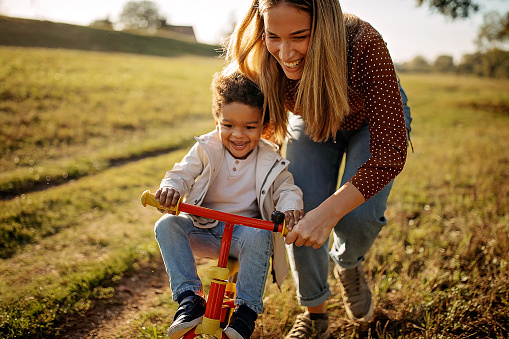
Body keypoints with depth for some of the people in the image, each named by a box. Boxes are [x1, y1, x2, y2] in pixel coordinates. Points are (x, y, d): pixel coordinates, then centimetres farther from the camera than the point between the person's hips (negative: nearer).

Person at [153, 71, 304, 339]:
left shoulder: (270, 160, -3)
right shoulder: (206, 149, -3)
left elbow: (286, 188, -2)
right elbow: (182, 173, -7)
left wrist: (291, 206, -27)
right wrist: (170, 188, -33)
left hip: (246, 227, -1)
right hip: (204, 228, 2)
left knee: (258, 236, -36)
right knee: (167, 225, -23)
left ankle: (247, 309, -21)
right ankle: (189, 297, -22)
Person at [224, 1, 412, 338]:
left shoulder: (364, 44, -41)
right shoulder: (258, 60, -31)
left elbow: (391, 152, -39)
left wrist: (328, 212, -48)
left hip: (373, 119, -2)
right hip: (312, 121, 2)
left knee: (359, 215, -22)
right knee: (301, 216, -11)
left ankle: (348, 265, 17)